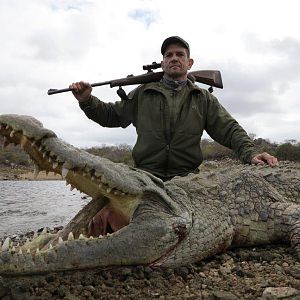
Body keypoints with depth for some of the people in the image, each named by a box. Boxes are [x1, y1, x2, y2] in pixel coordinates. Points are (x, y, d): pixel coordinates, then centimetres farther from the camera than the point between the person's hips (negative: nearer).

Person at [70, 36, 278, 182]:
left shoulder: (203, 98, 14)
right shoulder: (143, 93, 15)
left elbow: (229, 129, 6)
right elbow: (111, 115, 18)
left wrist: (250, 153, -12)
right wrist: (87, 101, 0)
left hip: (187, 179, 1)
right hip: (145, 178, 0)